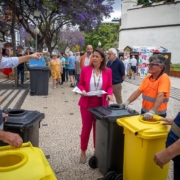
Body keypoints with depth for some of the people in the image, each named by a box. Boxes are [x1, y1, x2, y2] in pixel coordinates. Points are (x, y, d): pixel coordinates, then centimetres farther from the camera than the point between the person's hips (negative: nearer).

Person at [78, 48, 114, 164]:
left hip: (101, 104, 1)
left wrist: (109, 94, -15)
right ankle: (83, 152, 29)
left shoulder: (108, 71, -2)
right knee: (86, 128, 10)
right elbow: (80, 84, 2)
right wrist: (83, 90, -18)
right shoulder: (85, 69, -5)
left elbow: (109, 87, 4)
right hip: (87, 103, -1)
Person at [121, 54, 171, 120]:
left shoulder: (164, 78, -18)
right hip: (144, 111, 7)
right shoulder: (147, 77, 4)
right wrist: (128, 102, -10)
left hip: (157, 114, -6)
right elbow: (138, 91, 2)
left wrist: (152, 112, -40)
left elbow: (160, 96, -30)